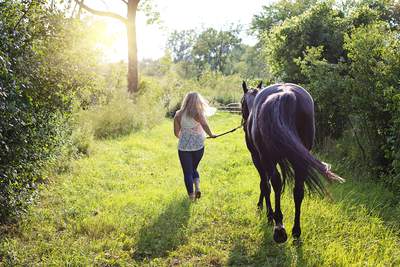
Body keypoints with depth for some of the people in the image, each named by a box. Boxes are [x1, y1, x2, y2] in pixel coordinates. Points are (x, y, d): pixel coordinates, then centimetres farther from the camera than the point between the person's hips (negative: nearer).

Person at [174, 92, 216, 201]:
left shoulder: (178, 114, 0)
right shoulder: (198, 113, -8)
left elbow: (176, 132, 4)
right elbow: (205, 125, -26)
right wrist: (211, 135, -12)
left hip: (184, 147, 0)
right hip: (198, 146, 0)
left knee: (187, 172, 9)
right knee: (193, 168, 21)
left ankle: (191, 194, 7)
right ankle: (197, 186, 0)